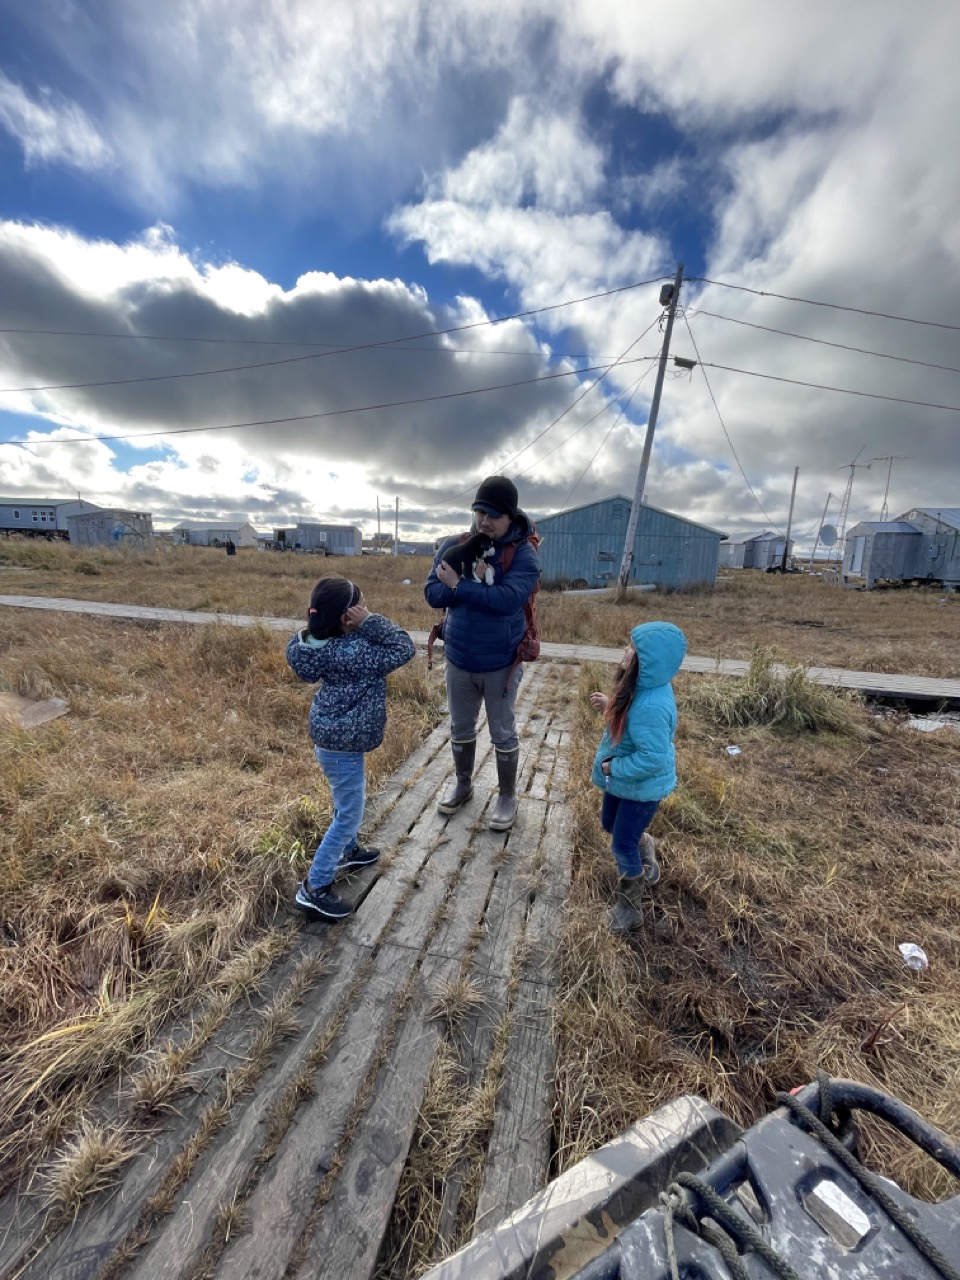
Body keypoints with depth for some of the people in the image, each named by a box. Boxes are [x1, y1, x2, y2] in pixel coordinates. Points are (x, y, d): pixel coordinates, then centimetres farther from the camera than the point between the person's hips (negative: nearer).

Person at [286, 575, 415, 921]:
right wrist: (371, 620, -26)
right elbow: (403, 650, -26)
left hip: (336, 735, 10)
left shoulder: (329, 641, -6)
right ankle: (314, 889, 18)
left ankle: (348, 851, 51)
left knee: (348, 802, 28)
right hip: (341, 743, -10)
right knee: (349, 814, 5)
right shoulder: (352, 652, -31)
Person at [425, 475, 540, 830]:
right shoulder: (454, 546, -3)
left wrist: (459, 585, -23)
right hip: (458, 660, 4)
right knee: (460, 729, 20)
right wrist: (479, 586, -24)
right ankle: (463, 784, 44)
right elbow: (433, 594, -11)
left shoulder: (524, 554, -14)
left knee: (503, 734, 13)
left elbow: (508, 600, -29)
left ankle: (507, 796, 34)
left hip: (501, 663, -3)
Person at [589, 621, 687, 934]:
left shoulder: (651, 706, -38)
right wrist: (608, 706, -4)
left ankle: (630, 905, 35)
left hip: (642, 787, -9)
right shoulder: (642, 688, -7)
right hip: (622, 779, 9)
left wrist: (613, 767, -23)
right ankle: (643, 847, 54)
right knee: (609, 824, 27)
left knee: (623, 846, 9)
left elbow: (653, 758, -35)